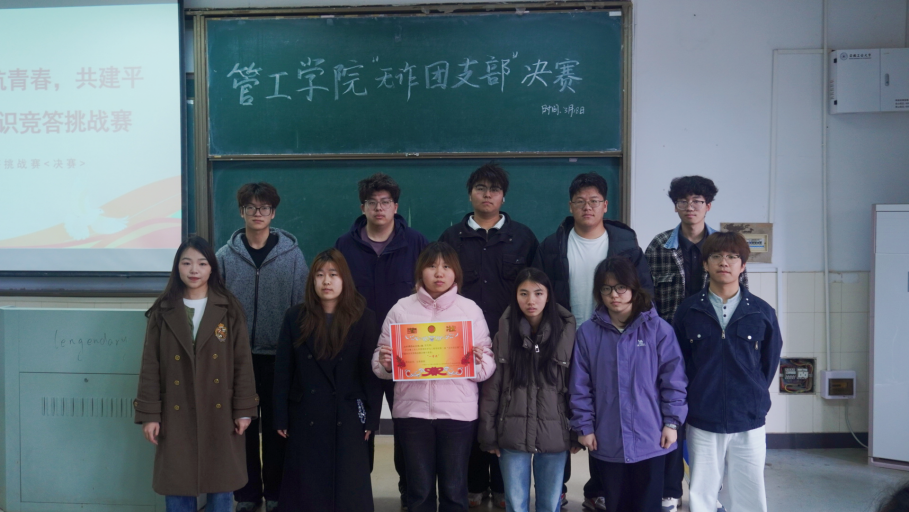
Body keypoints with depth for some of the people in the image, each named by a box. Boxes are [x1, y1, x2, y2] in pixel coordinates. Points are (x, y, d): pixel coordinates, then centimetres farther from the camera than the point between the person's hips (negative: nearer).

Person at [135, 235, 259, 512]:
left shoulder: (229, 310, 0)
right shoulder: (163, 312, 2)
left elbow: (243, 362, -1)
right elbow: (150, 366, 0)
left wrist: (243, 409, -6)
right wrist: (149, 414, -5)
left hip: (220, 414, 0)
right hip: (176, 415, 1)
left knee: (221, 485, 8)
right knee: (177, 486, 8)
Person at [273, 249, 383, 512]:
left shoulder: (364, 318, -1)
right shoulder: (295, 317, 3)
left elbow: (372, 372, -3)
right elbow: (282, 371, 3)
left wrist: (371, 417, -6)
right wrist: (281, 417, 0)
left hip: (347, 418, -1)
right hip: (305, 418, 1)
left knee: (348, 490, 6)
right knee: (306, 489, 9)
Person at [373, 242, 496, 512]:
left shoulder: (470, 309, 4)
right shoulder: (401, 309, 4)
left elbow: (489, 365, 2)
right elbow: (380, 363, 6)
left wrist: (479, 361, -19)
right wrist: (384, 363, -16)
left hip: (458, 411, 0)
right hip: (412, 409, 1)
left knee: (454, 489, 7)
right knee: (420, 489, 9)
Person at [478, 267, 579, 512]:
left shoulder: (566, 333, -2)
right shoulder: (504, 334, -1)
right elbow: (491, 387, 0)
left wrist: (578, 433, 1)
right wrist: (488, 434, -2)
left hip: (555, 434, 0)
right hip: (513, 434, 0)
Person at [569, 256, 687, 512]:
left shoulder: (658, 328, -7)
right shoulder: (587, 332, -3)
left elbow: (673, 379, -4)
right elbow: (580, 386, 0)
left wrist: (672, 422, -5)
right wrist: (584, 426, -1)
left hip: (649, 439, -1)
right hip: (606, 441, 2)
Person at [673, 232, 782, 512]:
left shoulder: (762, 312, -1)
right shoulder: (688, 310, -1)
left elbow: (770, 361, 9)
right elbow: (677, 362, 6)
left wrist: (754, 396, 10)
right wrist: (694, 398, 7)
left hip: (749, 420, 0)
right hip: (702, 420, 0)